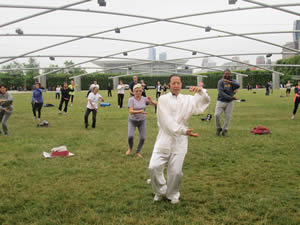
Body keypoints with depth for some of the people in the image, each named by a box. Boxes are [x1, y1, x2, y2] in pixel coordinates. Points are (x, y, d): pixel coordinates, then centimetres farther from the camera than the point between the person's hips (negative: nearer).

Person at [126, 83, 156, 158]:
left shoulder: (144, 99, -8)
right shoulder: (131, 99, -15)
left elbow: (156, 103, -15)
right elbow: (131, 111, -26)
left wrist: (151, 101, -38)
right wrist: (140, 111, -44)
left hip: (142, 121, 2)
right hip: (132, 121, -2)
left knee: (143, 138, -5)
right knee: (130, 136, -18)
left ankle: (137, 152, 18)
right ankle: (130, 148, 15)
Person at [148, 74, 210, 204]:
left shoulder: (187, 99, 9)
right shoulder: (163, 99, -2)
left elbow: (205, 101, 4)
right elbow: (167, 121, -12)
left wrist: (201, 91, -17)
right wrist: (184, 130, -22)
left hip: (180, 140, 2)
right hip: (164, 138, -1)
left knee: (176, 171, 1)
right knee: (154, 167, -8)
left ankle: (173, 194, 29)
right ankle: (160, 191, 21)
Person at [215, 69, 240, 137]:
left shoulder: (232, 81, 4)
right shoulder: (220, 82, -5)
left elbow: (238, 85, -19)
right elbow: (221, 93, -17)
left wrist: (229, 82, -34)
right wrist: (231, 97, -21)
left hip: (229, 102, 2)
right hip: (221, 101, -2)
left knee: (228, 117, 2)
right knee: (217, 115, -14)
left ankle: (225, 130, 17)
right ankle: (219, 128, 9)